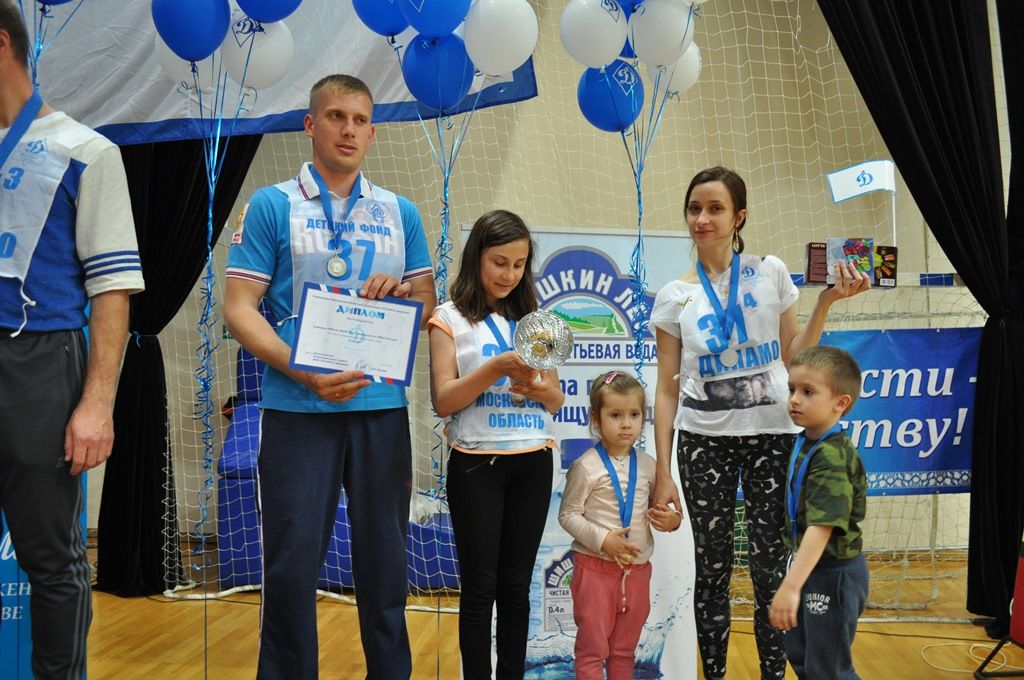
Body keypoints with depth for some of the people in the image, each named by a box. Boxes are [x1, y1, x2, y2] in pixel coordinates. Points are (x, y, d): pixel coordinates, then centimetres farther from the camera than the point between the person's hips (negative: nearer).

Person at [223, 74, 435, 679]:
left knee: (384, 556, 10)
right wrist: (306, 373, -18)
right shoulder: (272, 205, 3)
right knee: (293, 560, 0)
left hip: (382, 405, 3)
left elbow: (429, 305, 15)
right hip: (297, 408, -3)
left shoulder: (400, 213, 12)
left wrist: (405, 289, -9)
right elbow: (240, 307, -4)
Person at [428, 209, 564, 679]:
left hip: (533, 464, 4)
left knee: (516, 585, 9)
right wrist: (495, 368, -22)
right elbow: (442, 401, -9)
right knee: (480, 586, 2)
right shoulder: (451, 319, -1)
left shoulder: (533, 320, 11)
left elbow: (557, 401, 11)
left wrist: (540, 389, -12)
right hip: (476, 465, -4)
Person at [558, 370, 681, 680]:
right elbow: (568, 515, -11)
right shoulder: (586, 466, -12)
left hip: (637, 569, 5)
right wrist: (601, 539, -21)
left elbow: (660, 507, 16)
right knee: (592, 647, 3)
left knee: (625, 649, 17)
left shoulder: (648, 466, 4)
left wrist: (671, 520, -6)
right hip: (595, 567, -5)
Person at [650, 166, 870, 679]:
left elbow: (794, 357, 6)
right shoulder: (674, 296, 2)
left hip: (771, 435, 0)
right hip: (703, 441, 1)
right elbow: (667, 388, 2)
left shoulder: (771, 273, 2)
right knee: (712, 570, 8)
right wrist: (663, 471, -2)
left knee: (770, 568, 3)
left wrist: (827, 301, -6)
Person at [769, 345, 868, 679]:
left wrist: (791, 586, -42)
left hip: (833, 574, -9)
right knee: (799, 653, 25)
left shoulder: (832, 457, -27)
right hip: (810, 565, 9)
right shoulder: (805, 442, 1)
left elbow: (822, 527, -36)